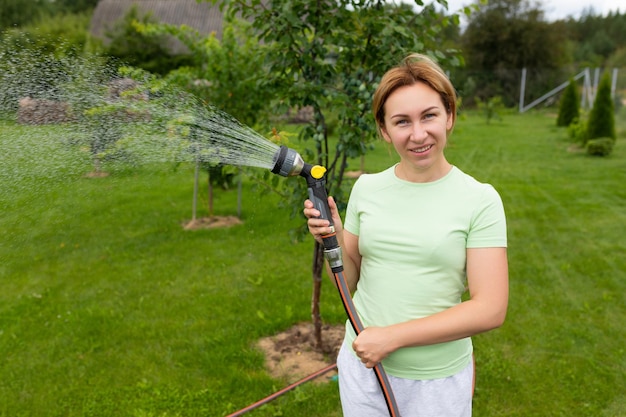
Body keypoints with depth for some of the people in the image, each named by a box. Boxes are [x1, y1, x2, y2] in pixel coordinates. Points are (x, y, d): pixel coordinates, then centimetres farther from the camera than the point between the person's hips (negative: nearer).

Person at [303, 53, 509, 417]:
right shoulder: (366, 188, -3)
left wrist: (392, 337, -19)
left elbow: (490, 310, -16)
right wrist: (332, 238, -14)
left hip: (439, 380, -2)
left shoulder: (480, 200, -12)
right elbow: (349, 281, 5)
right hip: (362, 365, 3)